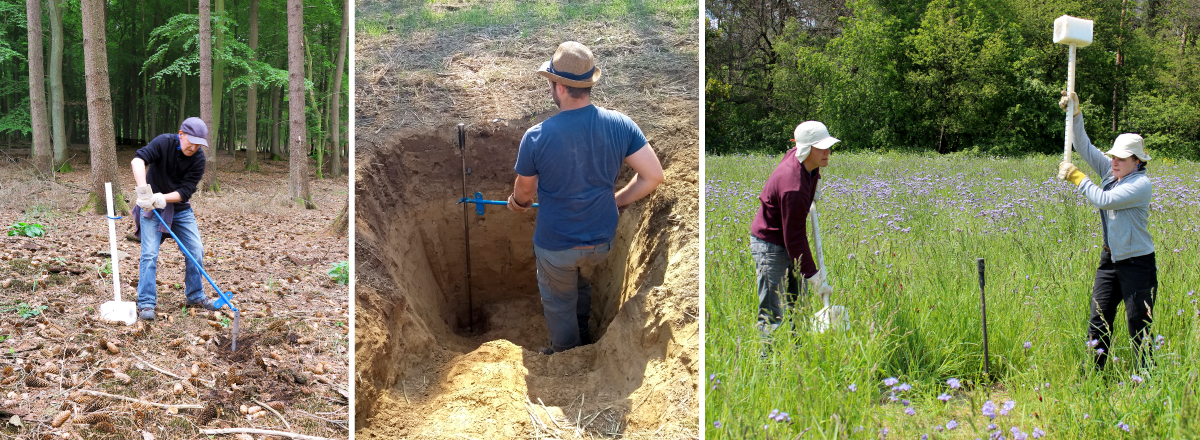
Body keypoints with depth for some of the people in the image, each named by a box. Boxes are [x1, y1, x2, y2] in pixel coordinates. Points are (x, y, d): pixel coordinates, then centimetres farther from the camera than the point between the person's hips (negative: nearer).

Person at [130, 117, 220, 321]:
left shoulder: (198, 159, -12)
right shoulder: (164, 143, -19)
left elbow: (185, 191, -16)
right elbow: (138, 160, -35)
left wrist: (163, 198, -33)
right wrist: (143, 189, -48)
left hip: (180, 209, 4)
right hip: (151, 207, -3)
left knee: (196, 251, 2)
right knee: (149, 254, -12)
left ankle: (195, 296, 20)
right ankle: (146, 304, -9)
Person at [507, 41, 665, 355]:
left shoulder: (537, 137, -23)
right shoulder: (620, 125, -16)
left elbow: (524, 191, -6)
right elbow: (653, 176, -13)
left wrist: (518, 203, 19)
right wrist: (617, 202, 4)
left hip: (556, 244, -4)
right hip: (602, 239, 4)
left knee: (558, 302, 23)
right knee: (582, 283, 34)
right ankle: (582, 335, 57)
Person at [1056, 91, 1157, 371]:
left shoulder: (1141, 184, -16)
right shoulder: (1111, 171, 7)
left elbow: (1103, 200, -23)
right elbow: (1084, 147, 10)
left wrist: (1077, 177, -13)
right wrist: (1075, 114, 1)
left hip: (1137, 264, -8)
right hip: (1110, 260, 8)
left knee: (1139, 327, -3)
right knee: (1098, 323, 7)